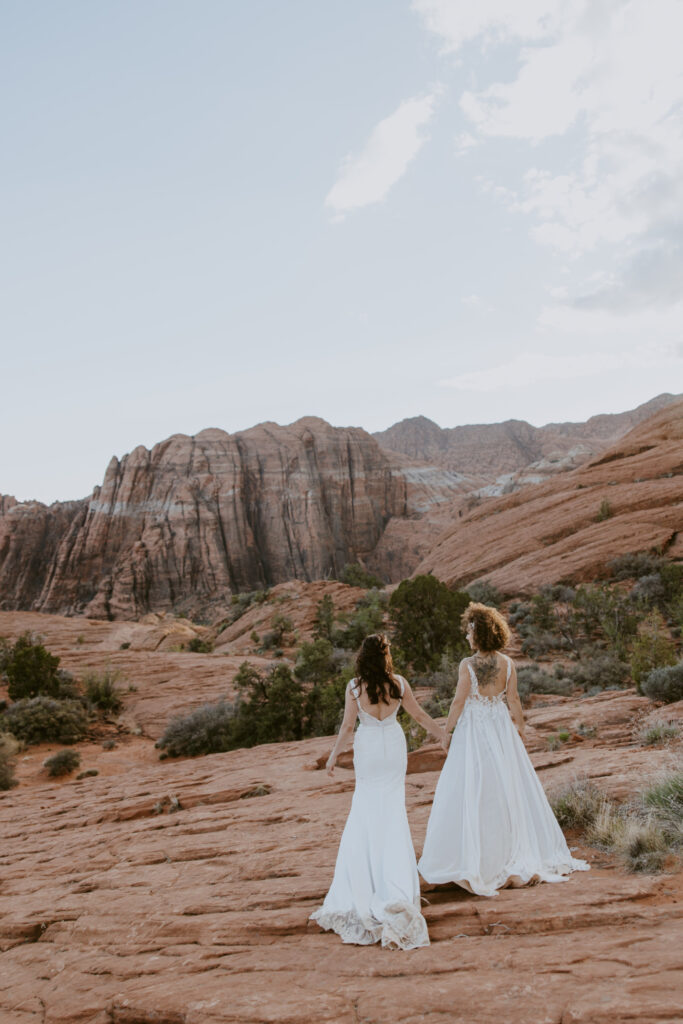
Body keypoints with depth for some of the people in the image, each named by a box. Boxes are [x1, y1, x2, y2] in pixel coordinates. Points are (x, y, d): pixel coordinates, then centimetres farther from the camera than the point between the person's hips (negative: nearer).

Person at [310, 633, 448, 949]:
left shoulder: (354, 687, -15)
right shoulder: (398, 683, -9)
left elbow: (348, 726, -12)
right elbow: (419, 714, 1)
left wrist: (334, 754, 1)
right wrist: (439, 732, 17)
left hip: (368, 749, -1)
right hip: (394, 747, 1)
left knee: (366, 813, 12)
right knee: (392, 812, 10)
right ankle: (396, 884, 11)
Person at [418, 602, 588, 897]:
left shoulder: (468, 665, -15)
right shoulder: (507, 663, -3)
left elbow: (459, 701, -12)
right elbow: (513, 699, 3)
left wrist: (447, 728, 1)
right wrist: (520, 725, 17)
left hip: (474, 731, -4)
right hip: (501, 730, 4)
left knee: (473, 793, 4)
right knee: (510, 789, 14)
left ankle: (475, 859, 11)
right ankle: (521, 853, 24)